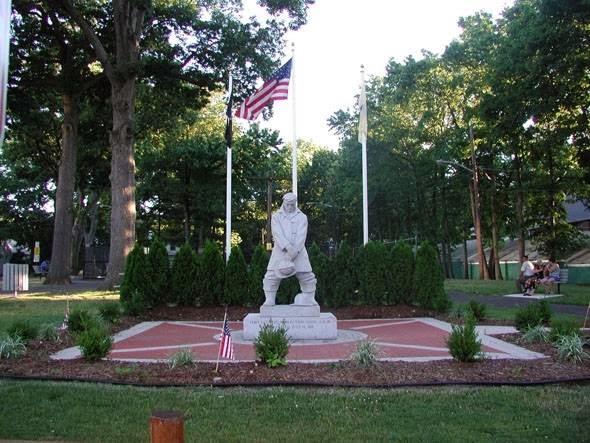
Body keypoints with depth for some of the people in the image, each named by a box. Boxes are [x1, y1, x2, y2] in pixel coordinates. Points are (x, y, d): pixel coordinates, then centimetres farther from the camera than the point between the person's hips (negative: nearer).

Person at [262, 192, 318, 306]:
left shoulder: (302, 217, 7)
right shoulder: (276, 216, 7)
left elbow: (301, 236, -5)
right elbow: (278, 234, -8)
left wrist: (293, 252, -18)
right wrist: (288, 247, -23)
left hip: (298, 252, 0)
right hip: (280, 251, 0)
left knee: (307, 277, 0)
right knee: (271, 277, -5)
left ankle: (310, 301, 16)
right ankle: (269, 301, 7)